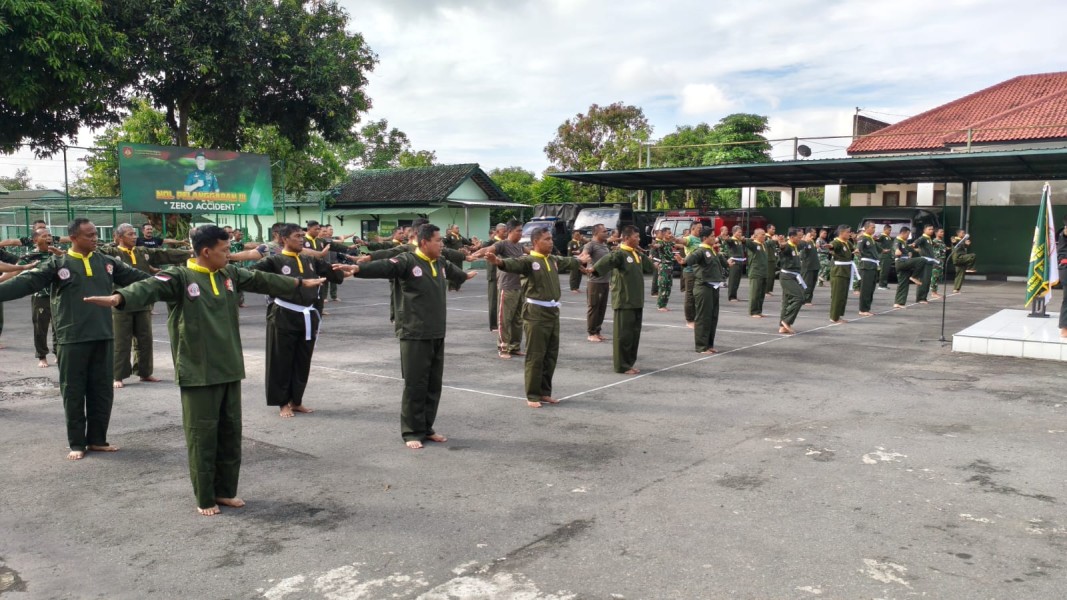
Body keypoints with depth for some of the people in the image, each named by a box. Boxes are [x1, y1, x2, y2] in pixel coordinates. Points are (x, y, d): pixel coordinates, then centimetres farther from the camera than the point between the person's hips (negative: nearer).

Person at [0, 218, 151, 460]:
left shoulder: (107, 263, 9)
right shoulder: (57, 265, -1)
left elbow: (136, 277, 12)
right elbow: (26, 282, -10)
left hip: (103, 338, 3)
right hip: (72, 340, -3)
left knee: (102, 391, 9)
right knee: (74, 392, 5)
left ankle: (97, 439, 22)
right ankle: (77, 443, 15)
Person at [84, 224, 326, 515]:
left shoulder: (230, 274, 9)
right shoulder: (180, 277, -10)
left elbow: (262, 280, 23)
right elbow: (150, 286, -29)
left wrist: (299, 283, 34)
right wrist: (120, 297, -50)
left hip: (229, 369, 6)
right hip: (198, 372, -6)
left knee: (230, 432, 13)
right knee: (202, 435, 2)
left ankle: (226, 491, 28)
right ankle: (205, 498, 16)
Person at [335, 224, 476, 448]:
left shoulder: (441, 263, 13)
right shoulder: (407, 261, -10)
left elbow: (453, 271, 37)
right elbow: (384, 267, -27)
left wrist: (466, 275, 57)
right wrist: (357, 268, -45)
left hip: (437, 335, 7)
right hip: (414, 335, -7)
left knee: (434, 384, 12)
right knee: (415, 384, -2)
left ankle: (426, 428, 25)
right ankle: (411, 432, 9)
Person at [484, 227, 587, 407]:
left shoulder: (554, 260, 14)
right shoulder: (529, 260, -10)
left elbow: (569, 262, 36)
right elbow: (515, 264, -30)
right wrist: (499, 262, -51)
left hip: (553, 312, 8)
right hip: (535, 313, -7)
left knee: (551, 355, 13)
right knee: (535, 356, -3)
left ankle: (545, 392, 26)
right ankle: (532, 396, 6)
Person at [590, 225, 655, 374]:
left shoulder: (637, 254, 14)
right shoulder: (619, 253, -12)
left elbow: (650, 268, 23)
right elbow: (607, 261, -31)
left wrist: (642, 253, 12)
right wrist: (593, 269, -49)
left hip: (637, 301, 8)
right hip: (624, 300, -8)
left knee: (634, 333, 13)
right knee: (623, 334, -3)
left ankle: (629, 363, 23)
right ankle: (622, 366, 5)